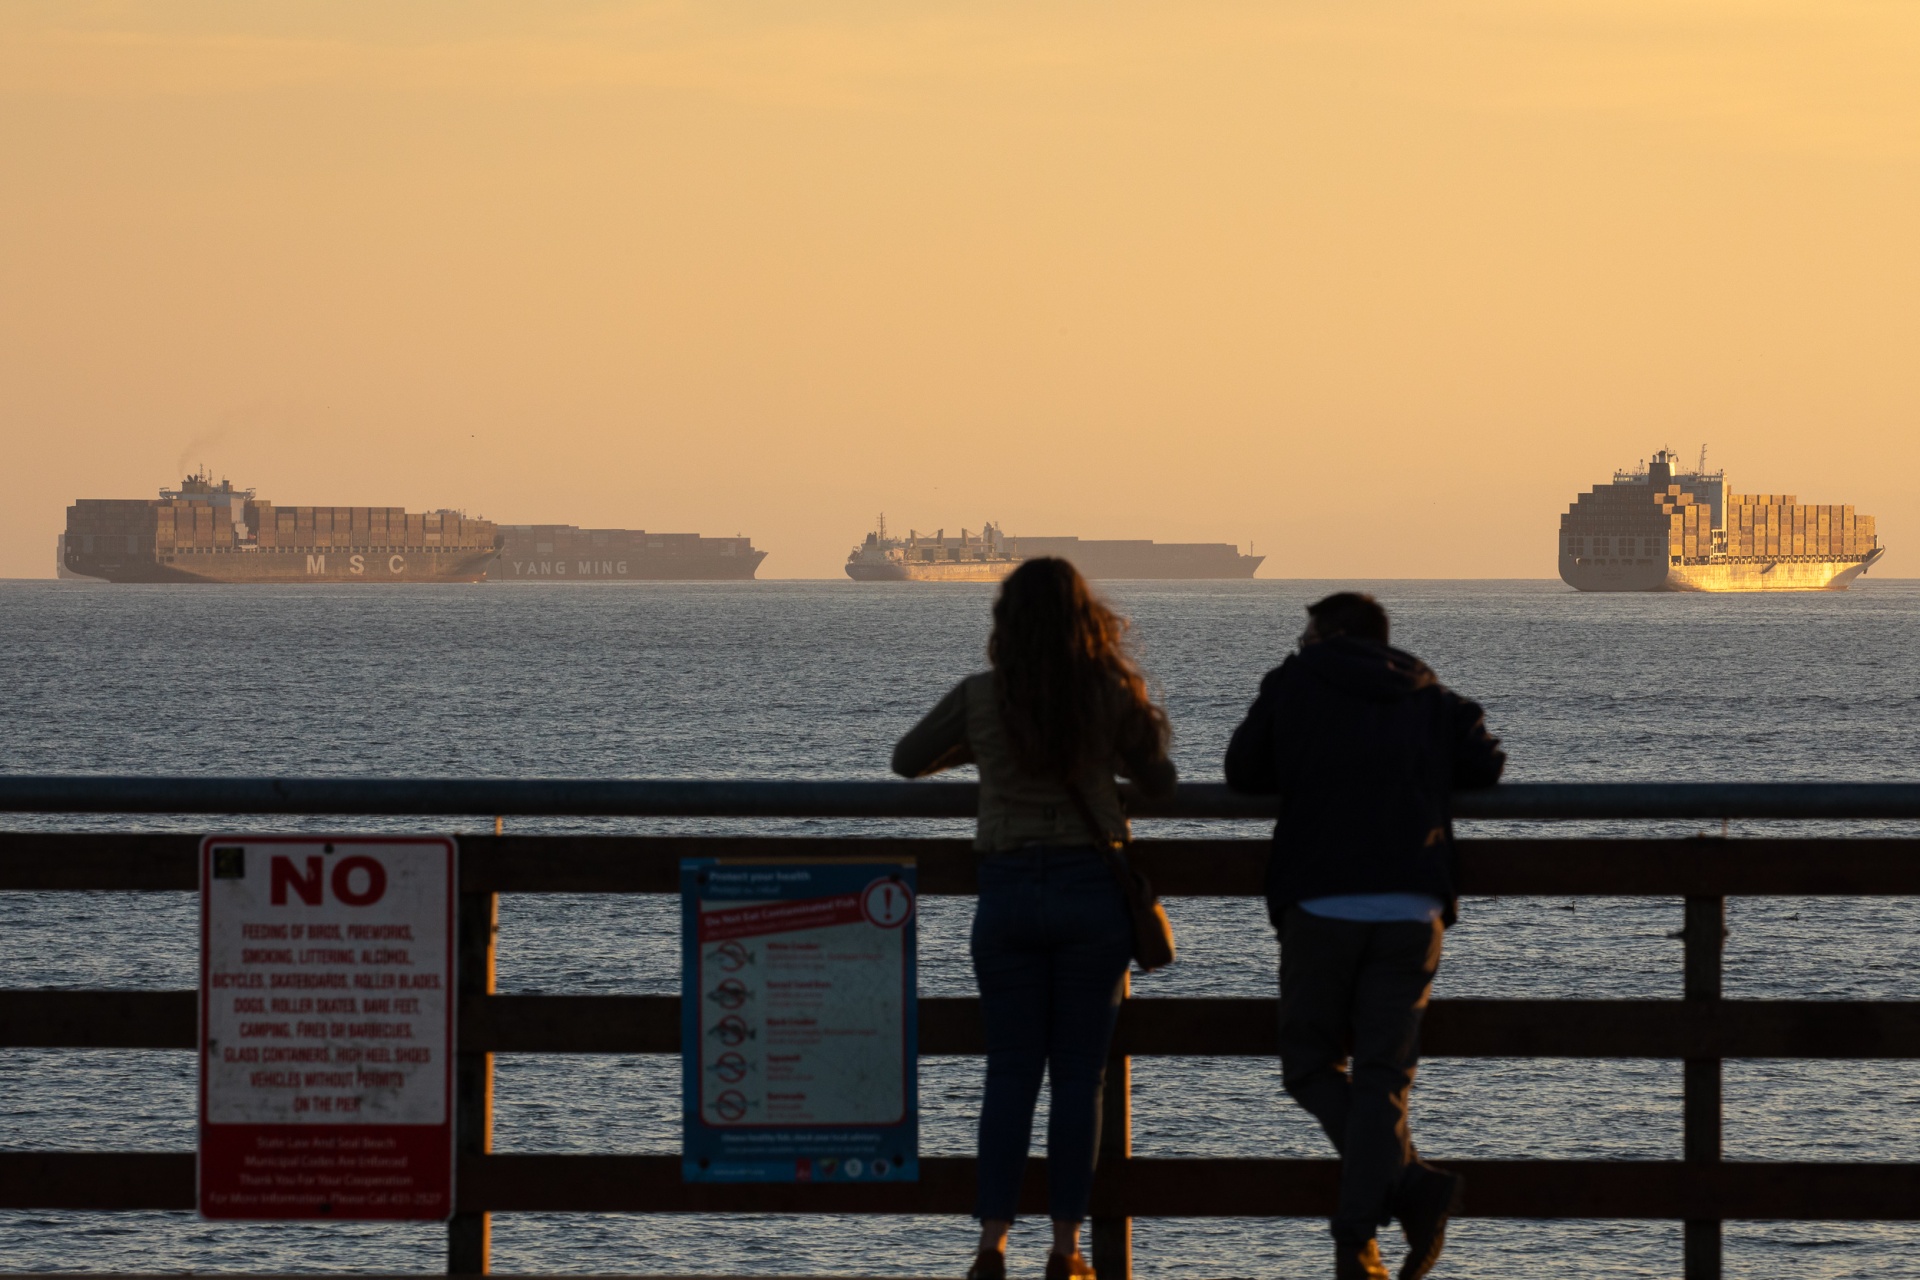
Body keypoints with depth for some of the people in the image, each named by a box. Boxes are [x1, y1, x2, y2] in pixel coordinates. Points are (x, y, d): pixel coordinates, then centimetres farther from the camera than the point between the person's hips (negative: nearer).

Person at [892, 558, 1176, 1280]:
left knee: (1010, 1071, 6)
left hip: (1007, 891, 1)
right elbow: (1157, 783, 9)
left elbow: (907, 761, 11)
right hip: (1092, 889, -1)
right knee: (1079, 1073, 5)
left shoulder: (980, 697, -3)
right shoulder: (1113, 695, -4)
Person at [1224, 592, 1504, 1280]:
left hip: (1319, 907, -2)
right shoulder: (1431, 699, 15)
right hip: (1411, 912, 2)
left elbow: (1243, 772, 14)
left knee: (1311, 1064, 11)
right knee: (1381, 1076, 6)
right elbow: (1485, 766, 9)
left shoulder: (1295, 684, 8)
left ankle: (1408, 1180, -11)